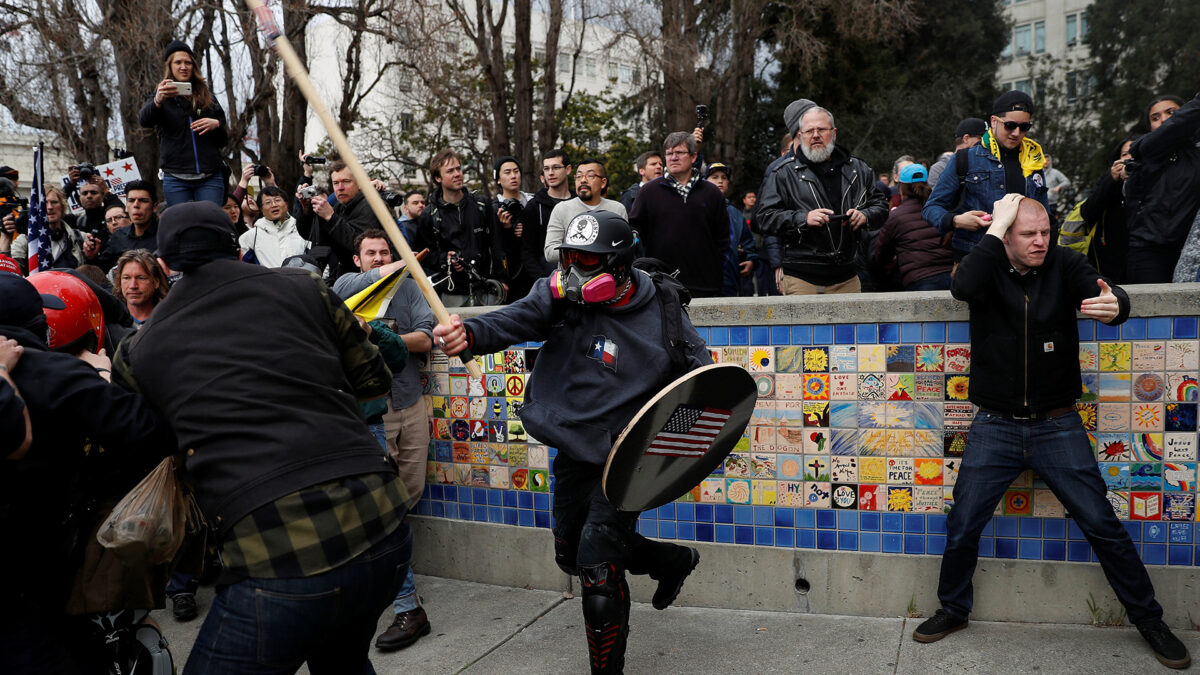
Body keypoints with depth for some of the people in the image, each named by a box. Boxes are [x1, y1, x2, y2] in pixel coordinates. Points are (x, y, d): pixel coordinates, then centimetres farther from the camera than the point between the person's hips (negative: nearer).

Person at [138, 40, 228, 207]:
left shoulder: (207, 95, 16)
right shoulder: (163, 95, 11)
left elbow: (224, 141, 16)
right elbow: (144, 121, -12)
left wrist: (216, 124, -7)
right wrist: (158, 100, -33)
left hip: (210, 178, 1)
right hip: (176, 179, -1)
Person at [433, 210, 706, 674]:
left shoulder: (661, 319, -15)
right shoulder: (560, 298, -6)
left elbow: (702, 377, -5)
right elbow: (515, 320, -23)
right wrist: (471, 334, -44)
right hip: (572, 452, 6)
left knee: (598, 570, -12)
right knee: (571, 553, 21)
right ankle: (673, 561, 45)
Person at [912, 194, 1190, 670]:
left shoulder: (1064, 265, -3)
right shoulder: (988, 269, -5)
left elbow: (1111, 296, -19)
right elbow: (963, 287, -29)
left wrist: (1114, 306, -43)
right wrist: (996, 227, -22)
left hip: (1058, 428, 0)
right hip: (995, 428, 0)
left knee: (1103, 527, 3)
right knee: (962, 527, 4)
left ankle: (1149, 621, 23)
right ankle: (953, 611, 26)